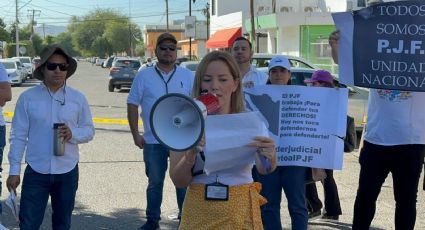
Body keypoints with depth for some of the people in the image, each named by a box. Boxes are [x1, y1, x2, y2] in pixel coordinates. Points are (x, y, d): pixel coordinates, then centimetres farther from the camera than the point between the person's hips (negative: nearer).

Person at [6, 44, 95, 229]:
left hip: (67, 172, 2)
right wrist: (14, 170, -3)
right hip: (36, 172, -2)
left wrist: (73, 134, -16)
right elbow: (18, 136, -1)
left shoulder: (78, 98, 1)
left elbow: (89, 130, 6)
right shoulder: (27, 98, -3)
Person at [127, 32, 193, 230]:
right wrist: (135, 135, -1)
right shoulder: (144, 76, 1)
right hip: (153, 141, 0)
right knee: (155, 182, 10)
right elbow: (132, 105, 4)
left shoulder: (188, 76, 3)